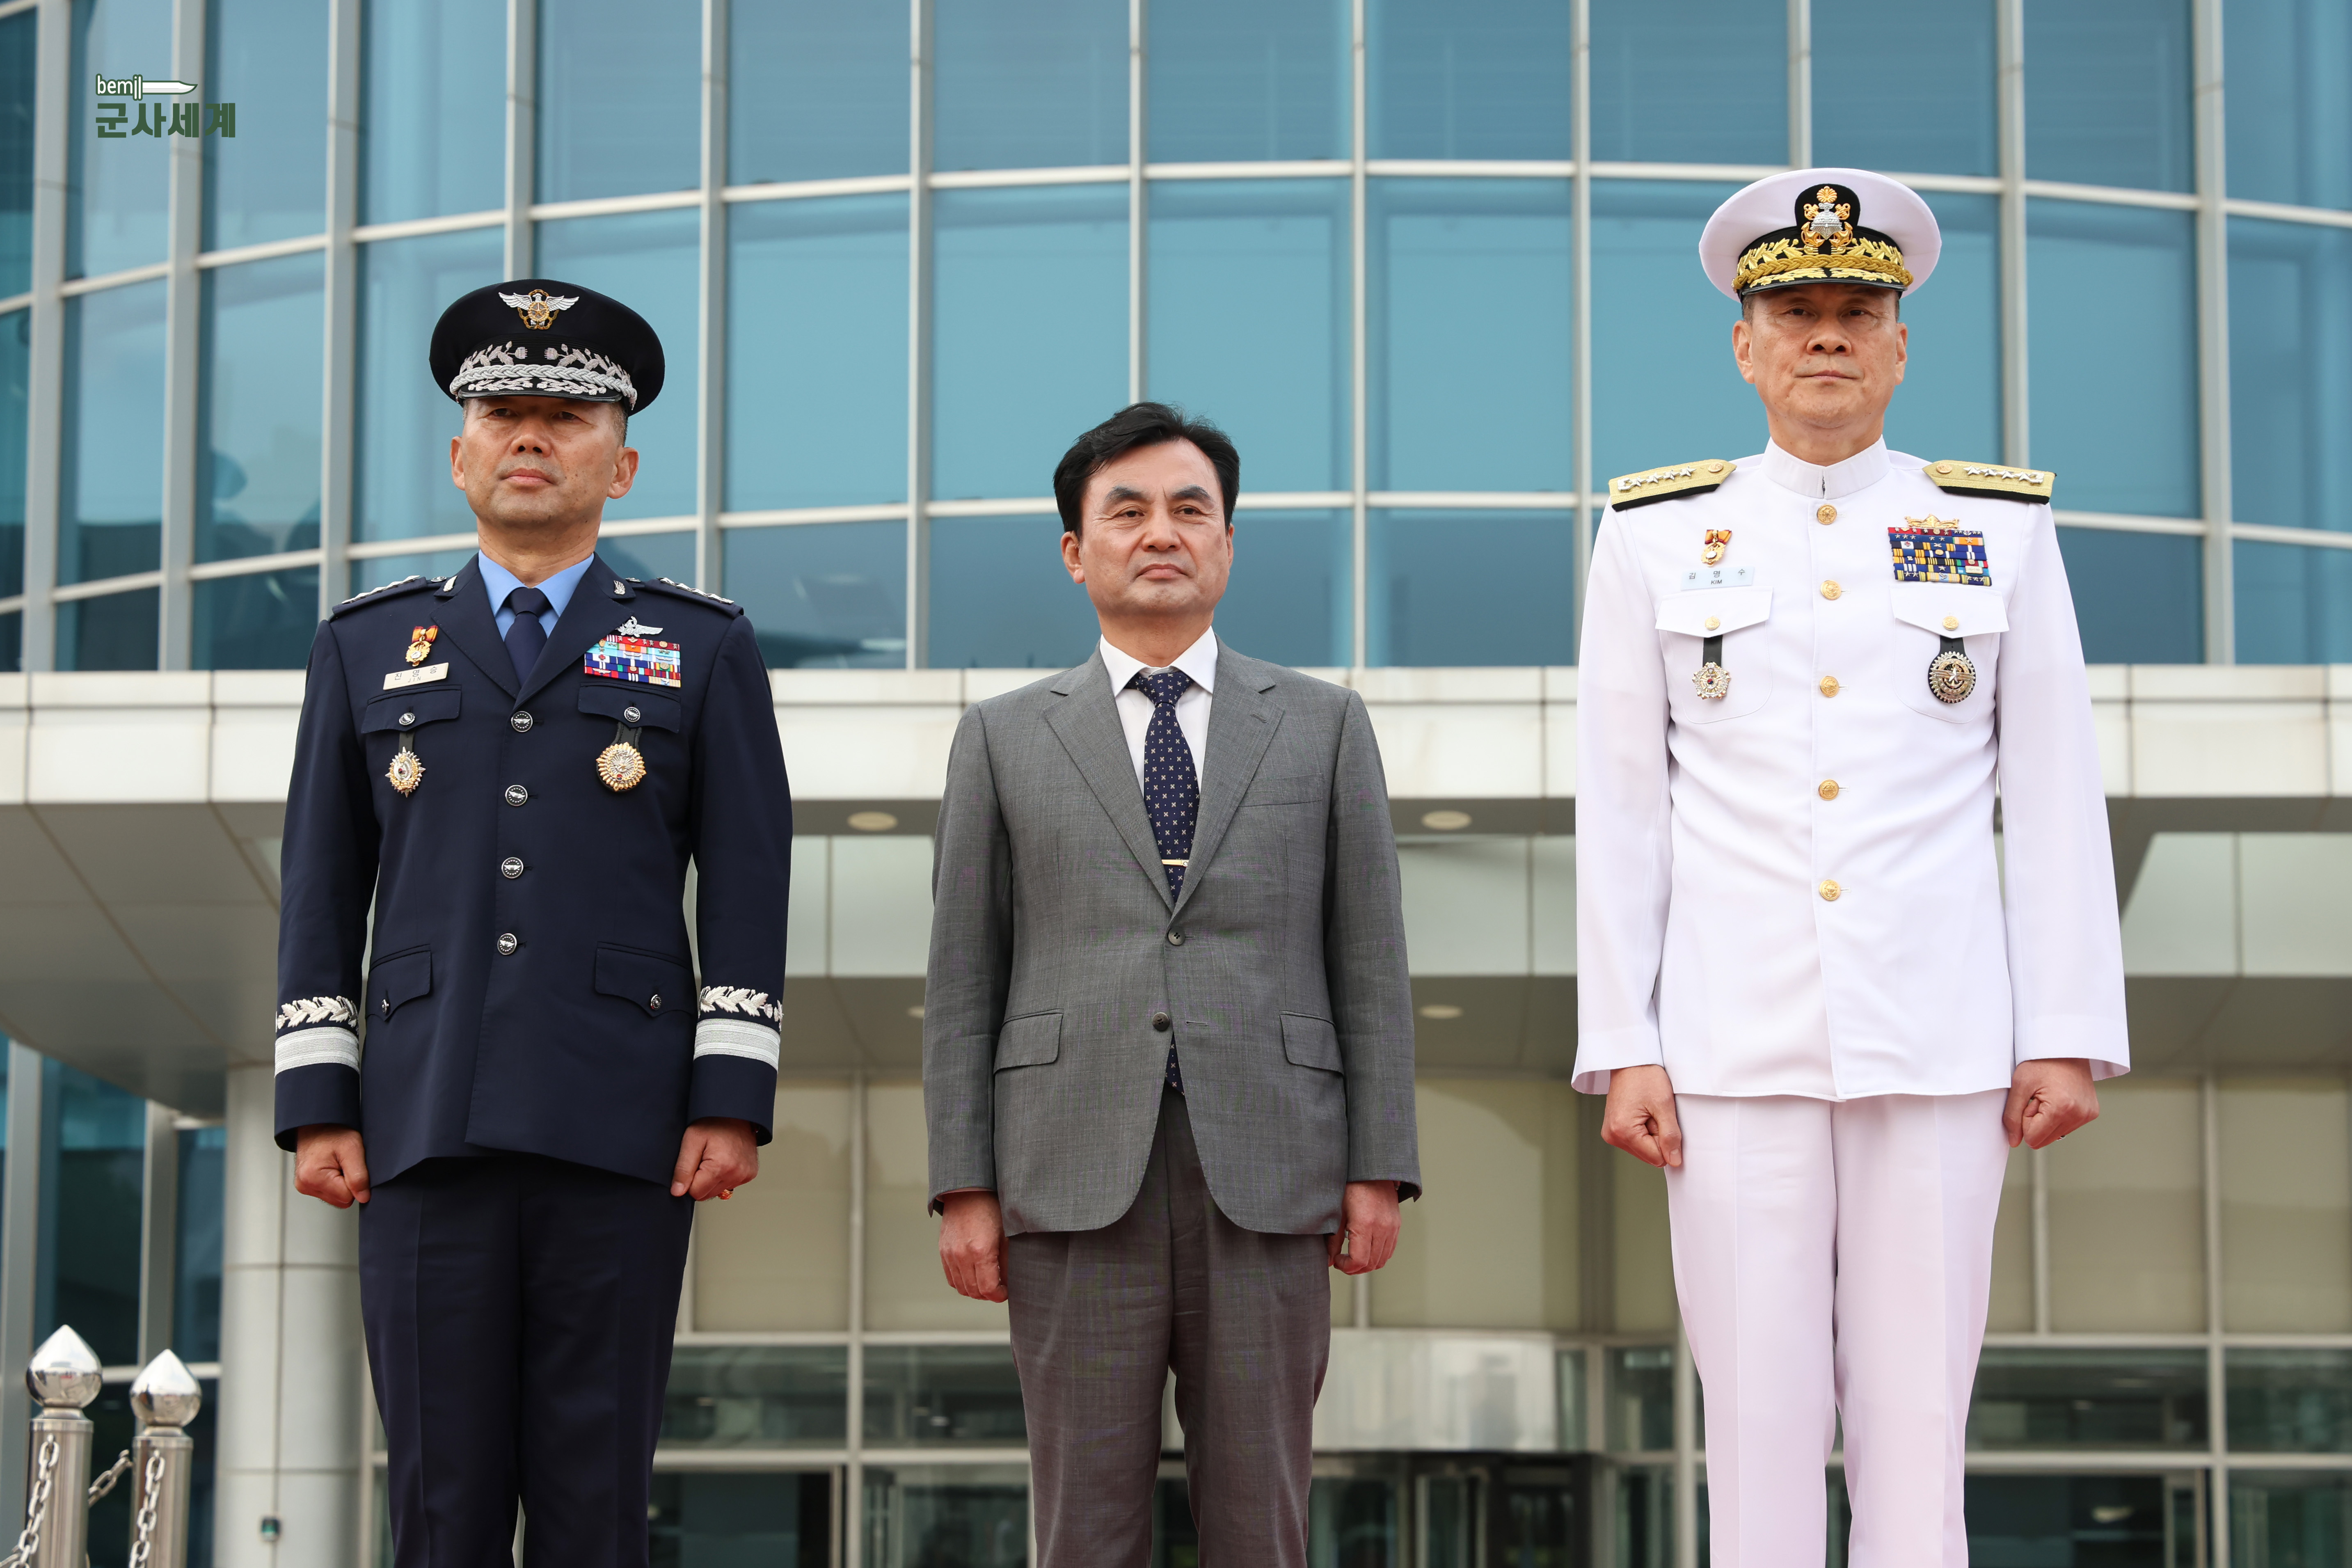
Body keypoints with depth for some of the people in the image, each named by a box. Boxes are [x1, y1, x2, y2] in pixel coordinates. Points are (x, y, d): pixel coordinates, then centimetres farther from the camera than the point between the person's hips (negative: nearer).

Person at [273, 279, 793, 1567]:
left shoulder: (704, 652, 11)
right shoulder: (367, 648, 16)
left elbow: (748, 891, 4)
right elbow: (322, 895, 12)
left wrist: (734, 1100, -5)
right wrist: (317, 1106, 3)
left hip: (622, 1133, -1)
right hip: (426, 1127, 1)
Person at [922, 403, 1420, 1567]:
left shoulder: (1323, 726, 13)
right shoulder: (1003, 740, 12)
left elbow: (1370, 961, 9)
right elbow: (964, 979, 8)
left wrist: (1378, 1170, 0)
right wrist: (963, 1188, 0)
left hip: (1266, 1182, 0)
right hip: (1075, 1179, 0)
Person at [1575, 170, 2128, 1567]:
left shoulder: (2003, 529, 7)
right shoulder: (1659, 536, 6)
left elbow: (2056, 804, 5)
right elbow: (1620, 812, 4)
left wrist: (2069, 1035, -2)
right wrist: (1623, 1050, -2)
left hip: (1940, 1041, 0)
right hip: (1736, 1047, 0)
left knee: (1920, 1430, 2)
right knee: (1760, 1425, 1)